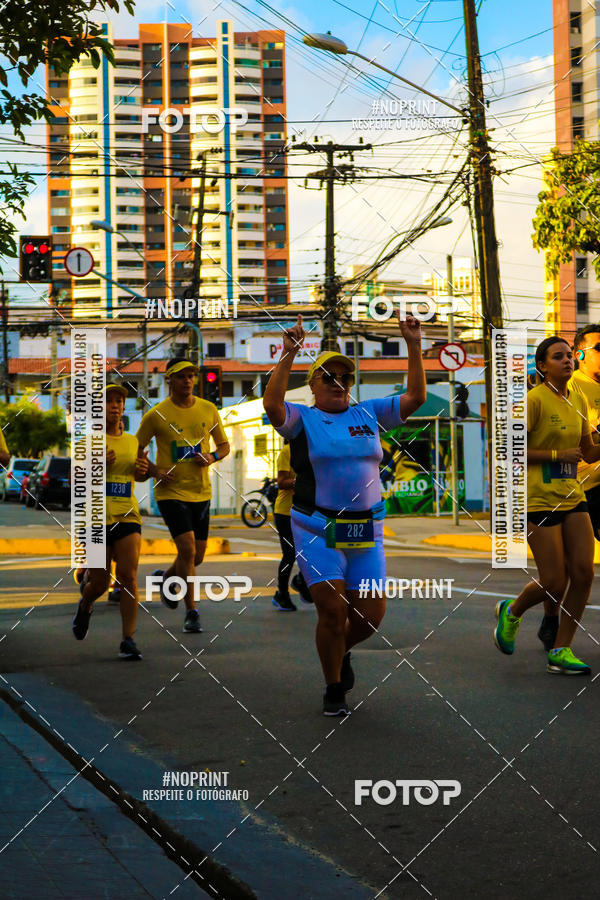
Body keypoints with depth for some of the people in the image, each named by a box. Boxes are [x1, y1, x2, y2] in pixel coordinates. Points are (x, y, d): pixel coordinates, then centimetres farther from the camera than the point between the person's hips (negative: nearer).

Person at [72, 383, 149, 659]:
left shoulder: (132, 441, 12)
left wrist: (143, 470, 5)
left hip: (127, 516, 2)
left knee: (128, 576, -11)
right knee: (100, 581, 3)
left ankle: (128, 641, -7)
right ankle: (85, 604, 40)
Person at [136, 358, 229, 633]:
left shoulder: (209, 410, 5)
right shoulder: (156, 415, -5)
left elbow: (224, 445, 15)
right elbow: (135, 450, 4)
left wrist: (212, 458, -6)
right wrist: (154, 470, -11)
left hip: (201, 492, 5)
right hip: (171, 491, -4)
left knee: (197, 556, 10)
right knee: (187, 549, -16)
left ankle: (166, 578, 42)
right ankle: (191, 612, -4)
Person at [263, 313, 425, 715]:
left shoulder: (369, 414, 12)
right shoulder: (301, 419, 1)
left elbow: (415, 397, 6)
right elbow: (272, 404, -19)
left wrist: (414, 347, -2)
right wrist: (288, 355, -24)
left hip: (366, 531, 4)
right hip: (318, 531, -4)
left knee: (371, 614, 2)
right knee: (333, 612, -7)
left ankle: (341, 651, 36)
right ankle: (335, 689, 13)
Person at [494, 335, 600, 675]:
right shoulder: (534, 399, -11)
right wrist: (557, 455, -18)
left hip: (572, 495, 7)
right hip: (540, 498, -7)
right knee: (555, 583, -6)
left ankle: (561, 651, 8)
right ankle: (512, 611, 26)